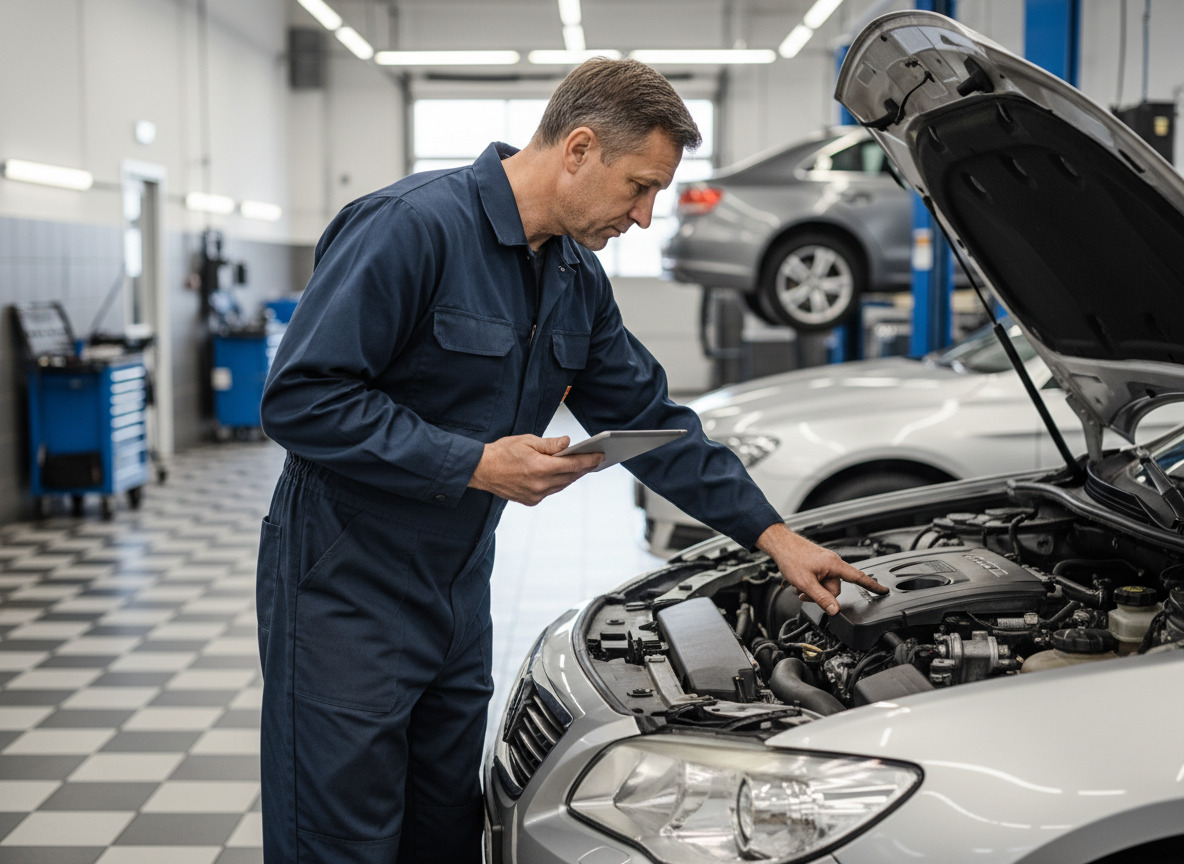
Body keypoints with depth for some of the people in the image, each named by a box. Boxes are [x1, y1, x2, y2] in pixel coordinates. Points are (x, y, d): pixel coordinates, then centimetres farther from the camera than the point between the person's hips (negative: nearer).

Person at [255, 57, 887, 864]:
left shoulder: (577, 280, 8)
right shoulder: (413, 225, -19)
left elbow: (651, 419, 14)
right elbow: (301, 397, -23)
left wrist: (773, 533, 9)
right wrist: (474, 464, -24)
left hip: (457, 594, 8)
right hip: (346, 590, -8)